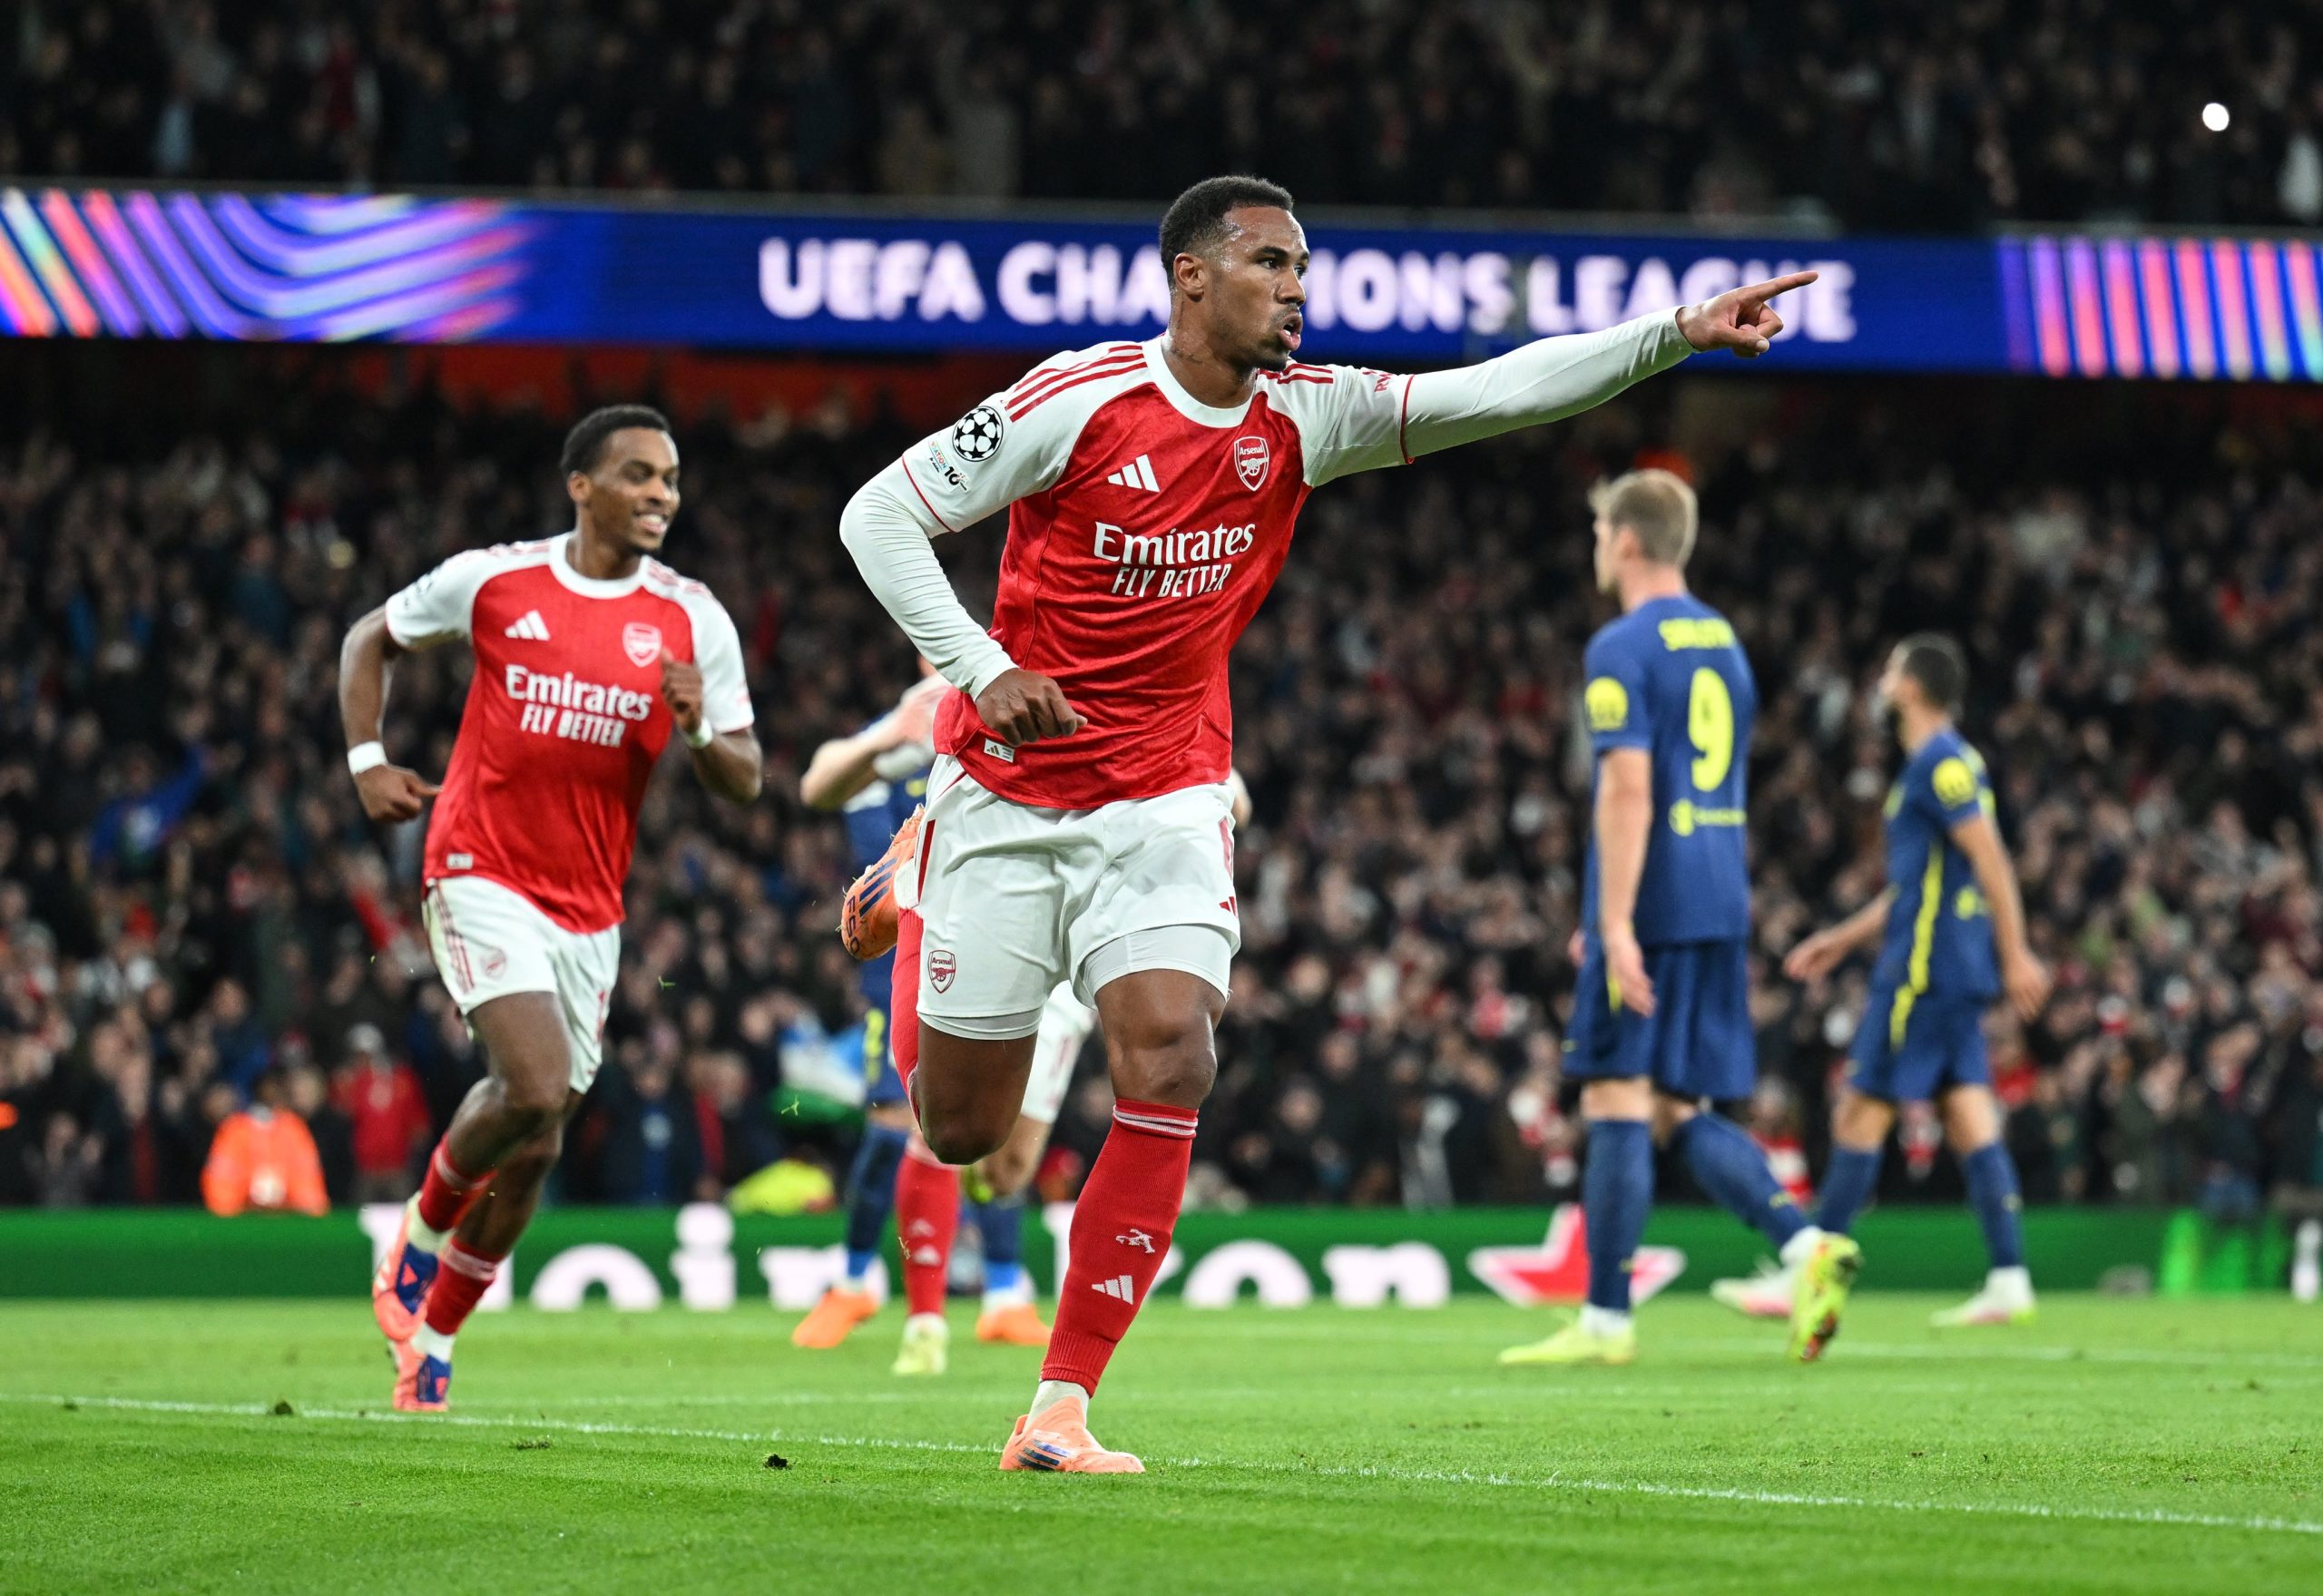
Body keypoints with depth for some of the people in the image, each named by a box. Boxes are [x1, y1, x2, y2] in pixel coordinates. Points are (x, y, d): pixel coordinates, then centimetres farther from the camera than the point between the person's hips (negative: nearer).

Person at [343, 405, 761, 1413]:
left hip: (590, 910, 4)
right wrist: (367, 761, 2)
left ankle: (432, 1346, 27)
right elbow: (371, 640, 14)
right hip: (482, 878, -4)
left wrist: (698, 730, -19)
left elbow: (745, 782, 2)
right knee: (536, 1093, -24)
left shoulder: (692, 620, 1)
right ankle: (420, 1237, 5)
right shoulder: (493, 581, -3)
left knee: (530, 1151, 8)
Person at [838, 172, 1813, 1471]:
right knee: (963, 1130, 5)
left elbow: (1497, 391, -11)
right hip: (1010, 789, -3)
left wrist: (1675, 335, -22)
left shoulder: (1301, 417, -2)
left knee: (1172, 1063, -19)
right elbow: (881, 514, -8)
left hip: (1164, 801, 3)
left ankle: (1063, 1408, -13)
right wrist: (978, 668, -18)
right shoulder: (1080, 400, -13)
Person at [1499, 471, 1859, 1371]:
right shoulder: (1724, 643, 18)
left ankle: (1605, 1321, -1)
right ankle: (1805, 1245, -9)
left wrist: (1616, 925, -22)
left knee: (1616, 1104, -3)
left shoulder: (1623, 650, -9)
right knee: (1684, 1114, 11)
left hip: (1651, 914, -8)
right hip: (1721, 908, 8)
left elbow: (1629, 791, -19)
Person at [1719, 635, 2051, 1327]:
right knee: (1970, 1119, 4)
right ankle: (2009, 1281, -1)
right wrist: (1843, 938, 27)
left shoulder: (1940, 762, -12)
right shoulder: (1946, 762, 19)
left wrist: (2016, 956, -19)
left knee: (1859, 1114, -5)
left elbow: (1991, 861, -17)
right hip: (1955, 973, 10)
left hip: (1923, 973, -10)